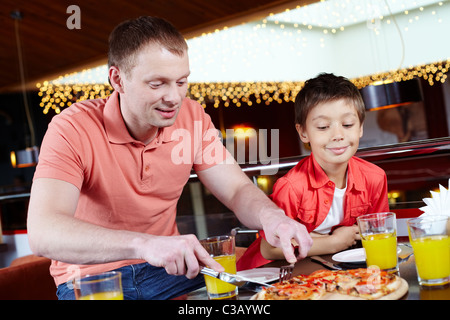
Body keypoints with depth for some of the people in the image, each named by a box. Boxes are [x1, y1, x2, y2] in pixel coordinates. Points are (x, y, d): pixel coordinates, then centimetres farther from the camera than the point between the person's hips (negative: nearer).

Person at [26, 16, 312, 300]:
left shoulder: (191, 117, -3)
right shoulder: (72, 129, -19)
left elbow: (239, 190, -3)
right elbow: (42, 233, -31)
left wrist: (270, 216, -27)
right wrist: (144, 244, -47)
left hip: (166, 268, 4)